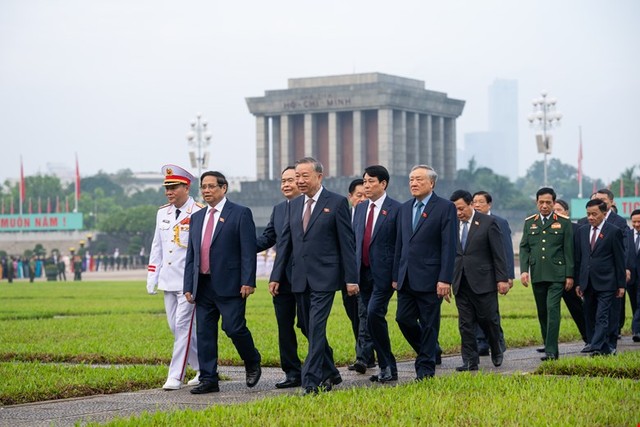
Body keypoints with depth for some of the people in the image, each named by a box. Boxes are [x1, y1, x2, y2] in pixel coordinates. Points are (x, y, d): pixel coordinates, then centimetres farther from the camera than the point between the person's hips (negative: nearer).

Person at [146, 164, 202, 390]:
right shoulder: (162, 213, 12)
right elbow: (157, 247, 17)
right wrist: (152, 277, 13)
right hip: (168, 280, 7)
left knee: (183, 326, -8)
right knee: (176, 327, 10)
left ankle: (176, 376, -4)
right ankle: (203, 369, 22)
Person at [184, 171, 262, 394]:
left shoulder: (240, 214, -2)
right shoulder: (197, 217, 16)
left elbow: (248, 250, -7)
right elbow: (191, 255, 16)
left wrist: (248, 282, -15)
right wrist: (188, 286, 10)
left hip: (229, 284, -6)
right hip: (203, 285, 6)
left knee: (234, 328, -9)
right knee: (204, 333, 4)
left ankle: (253, 365, 17)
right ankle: (208, 380, 9)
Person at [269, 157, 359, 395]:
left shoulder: (337, 203, -3)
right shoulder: (294, 205, 13)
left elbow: (347, 243, -4)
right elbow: (285, 242, 14)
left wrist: (351, 278, -8)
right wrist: (276, 276, 8)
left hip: (324, 277, -6)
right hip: (300, 278, 6)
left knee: (316, 328, -13)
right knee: (309, 329, 11)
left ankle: (312, 381, -13)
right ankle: (329, 374, 26)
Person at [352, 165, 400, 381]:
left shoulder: (396, 209, -5)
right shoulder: (360, 208, 15)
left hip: (384, 272, -7)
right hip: (363, 272, 7)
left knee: (374, 313, -19)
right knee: (364, 317, 5)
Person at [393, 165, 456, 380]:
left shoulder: (445, 207, -5)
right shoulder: (405, 209, 14)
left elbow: (449, 246, -10)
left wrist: (445, 279, -16)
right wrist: (396, 276, 12)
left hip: (429, 278, -6)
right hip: (406, 278, 6)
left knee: (429, 324, 1)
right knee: (404, 319, 4)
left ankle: (426, 367, 10)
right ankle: (428, 352, 25)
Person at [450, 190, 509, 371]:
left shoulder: (488, 222, -3)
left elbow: (498, 253, -4)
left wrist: (502, 279, -8)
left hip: (483, 281, -4)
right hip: (461, 282, 4)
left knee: (488, 319, 3)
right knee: (466, 324, 2)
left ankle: (496, 351, 28)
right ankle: (470, 361, 6)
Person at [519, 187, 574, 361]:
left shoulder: (563, 222, 3)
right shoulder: (529, 223, 12)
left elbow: (569, 250, 2)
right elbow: (524, 248, 10)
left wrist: (570, 275, -3)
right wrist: (524, 270, -3)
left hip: (557, 274, -4)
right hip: (537, 275, 4)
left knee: (552, 309, -14)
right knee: (542, 312, 9)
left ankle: (551, 351, -17)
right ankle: (548, 346, 20)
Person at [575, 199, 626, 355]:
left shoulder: (614, 231, -2)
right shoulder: (582, 231, 11)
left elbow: (620, 260, -2)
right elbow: (578, 258, 14)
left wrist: (621, 284, -4)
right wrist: (578, 282, 10)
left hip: (606, 283, -5)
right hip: (587, 282, 5)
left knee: (603, 317, -12)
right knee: (590, 318, 7)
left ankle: (598, 348, -17)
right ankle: (607, 348, 15)